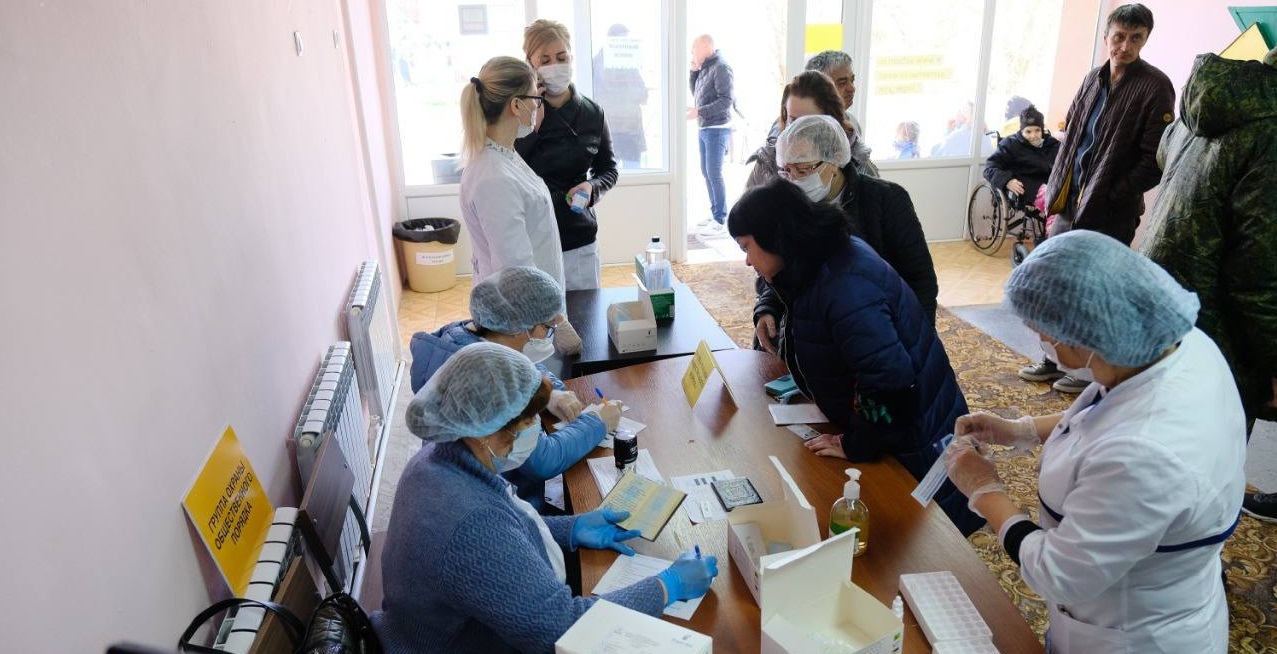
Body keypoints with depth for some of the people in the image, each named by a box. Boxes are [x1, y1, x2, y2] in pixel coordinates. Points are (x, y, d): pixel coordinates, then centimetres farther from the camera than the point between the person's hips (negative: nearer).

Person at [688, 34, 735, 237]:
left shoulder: (721, 68, -12)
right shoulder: (704, 68, 13)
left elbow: (726, 100, -19)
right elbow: (695, 93, 21)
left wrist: (698, 111, -20)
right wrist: (693, 72, 8)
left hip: (717, 129, -9)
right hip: (704, 129, 9)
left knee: (714, 173, -8)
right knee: (706, 172, 13)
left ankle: (720, 220, -3)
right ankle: (714, 213, 23)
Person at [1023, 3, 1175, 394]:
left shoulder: (1154, 87, -9)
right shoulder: (1094, 79, 9)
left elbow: (1154, 160, -12)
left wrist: (1112, 197, -14)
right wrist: (1056, 191, 7)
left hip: (1109, 214, -6)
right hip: (1069, 205, 6)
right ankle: (1056, 360, 28)